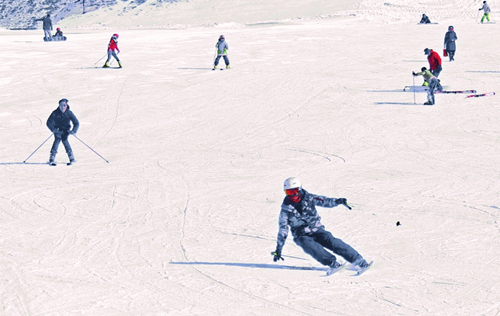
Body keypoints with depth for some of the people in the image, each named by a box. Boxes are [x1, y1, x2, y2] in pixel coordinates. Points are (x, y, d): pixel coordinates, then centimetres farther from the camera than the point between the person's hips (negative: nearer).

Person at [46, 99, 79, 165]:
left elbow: (76, 123, -10)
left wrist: (74, 131, -26)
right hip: (57, 129, 0)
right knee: (57, 139, -22)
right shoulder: (55, 113, -15)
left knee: (64, 139, -24)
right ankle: (52, 158, -22)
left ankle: (71, 157, -16)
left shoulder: (69, 113, -13)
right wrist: (53, 129, -30)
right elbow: (49, 123, -14)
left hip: (66, 130, 0)